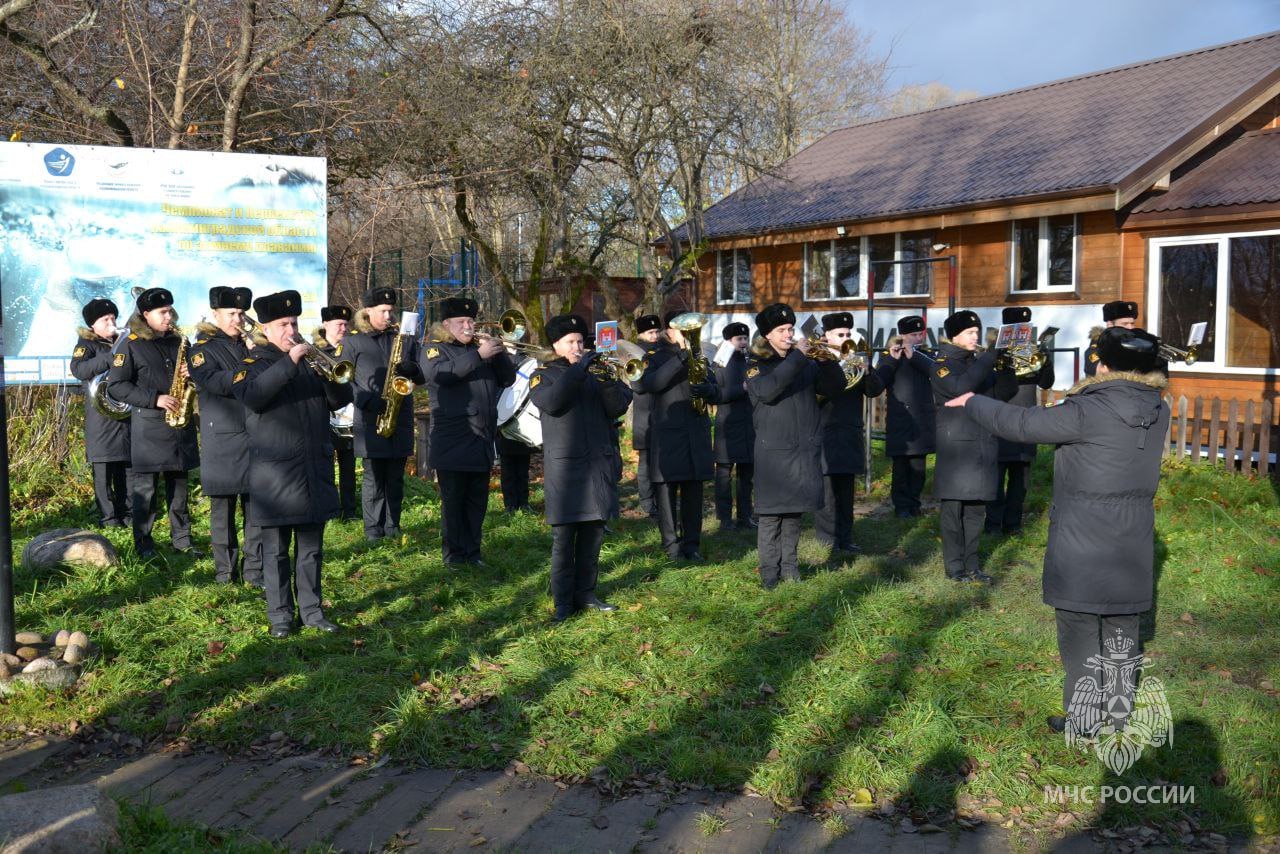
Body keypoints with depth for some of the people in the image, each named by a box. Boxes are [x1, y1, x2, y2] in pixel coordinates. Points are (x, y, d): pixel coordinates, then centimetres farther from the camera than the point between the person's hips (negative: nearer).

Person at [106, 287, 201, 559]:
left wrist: (189, 374, -4)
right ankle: (143, 544, 9)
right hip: (148, 425, -5)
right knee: (145, 486, 0)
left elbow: (191, 372, 22)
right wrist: (154, 399, -17)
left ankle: (181, 539, 17)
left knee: (178, 484, 9)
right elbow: (115, 386, -8)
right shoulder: (132, 345, -3)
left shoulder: (178, 341, 12)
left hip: (180, 422, 5)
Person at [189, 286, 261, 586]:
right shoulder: (203, 349, 0)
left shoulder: (250, 346, 16)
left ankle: (254, 570, 10)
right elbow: (213, 382, -19)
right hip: (223, 442, -4)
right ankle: (225, 570, 15)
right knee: (223, 508, 5)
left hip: (255, 437, 4)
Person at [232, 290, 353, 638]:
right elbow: (252, 396, -21)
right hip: (274, 475, -4)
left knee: (311, 548, 10)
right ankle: (280, 615, 12)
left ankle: (312, 609, 18)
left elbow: (341, 400, 9)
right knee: (276, 550, 3)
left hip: (315, 472, 4)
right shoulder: (253, 363, 1)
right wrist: (289, 362, -25)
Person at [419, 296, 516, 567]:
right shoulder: (434, 349, 2)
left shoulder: (480, 347, 18)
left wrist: (498, 353, -7)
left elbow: (507, 379, 11)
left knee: (477, 500, 9)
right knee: (453, 500, 0)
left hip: (482, 441, 5)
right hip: (452, 442, -5)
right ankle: (453, 553, 9)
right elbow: (440, 373, -21)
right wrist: (479, 356, -24)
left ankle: (472, 551, 17)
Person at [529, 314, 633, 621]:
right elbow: (549, 402, -17)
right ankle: (563, 601, 3)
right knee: (563, 538, -3)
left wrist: (608, 380, -15)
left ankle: (585, 592, 18)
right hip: (564, 466, -4)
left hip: (599, 463, 4)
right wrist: (578, 370, -20)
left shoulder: (595, 372, 15)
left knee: (593, 533, 8)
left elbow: (619, 406, 3)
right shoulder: (544, 375, 6)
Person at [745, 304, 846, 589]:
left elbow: (835, 386, 9)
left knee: (794, 513, 9)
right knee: (770, 515, -3)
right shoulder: (756, 366, 0)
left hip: (805, 450, 4)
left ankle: (789, 566, 18)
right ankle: (769, 572, 4)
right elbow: (767, 391, -20)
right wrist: (797, 357, -20)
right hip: (773, 451, -4)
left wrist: (826, 359, -8)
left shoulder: (806, 364, 13)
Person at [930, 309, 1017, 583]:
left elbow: (1002, 394, 8)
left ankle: (971, 564, 16)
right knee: (953, 508, -2)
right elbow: (959, 387, -24)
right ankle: (955, 566, 5)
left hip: (982, 445, 6)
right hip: (955, 445, -6)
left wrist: (1006, 366, -8)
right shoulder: (943, 364, -4)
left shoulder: (979, 362, 15)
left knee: (975, 508, 9)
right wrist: (989, 358, -21)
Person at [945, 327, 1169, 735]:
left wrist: (972, 403, 0)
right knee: (1121, 625, 18)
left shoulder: (1087, 412, -21)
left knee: (1079, 630, 5)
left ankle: (1082, 717, 12)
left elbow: (1020, 423, -15)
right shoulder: (1158, 411, -1)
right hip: (1132, 545, 6)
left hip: (1083, 544, -6)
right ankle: (1119, 705, 29)